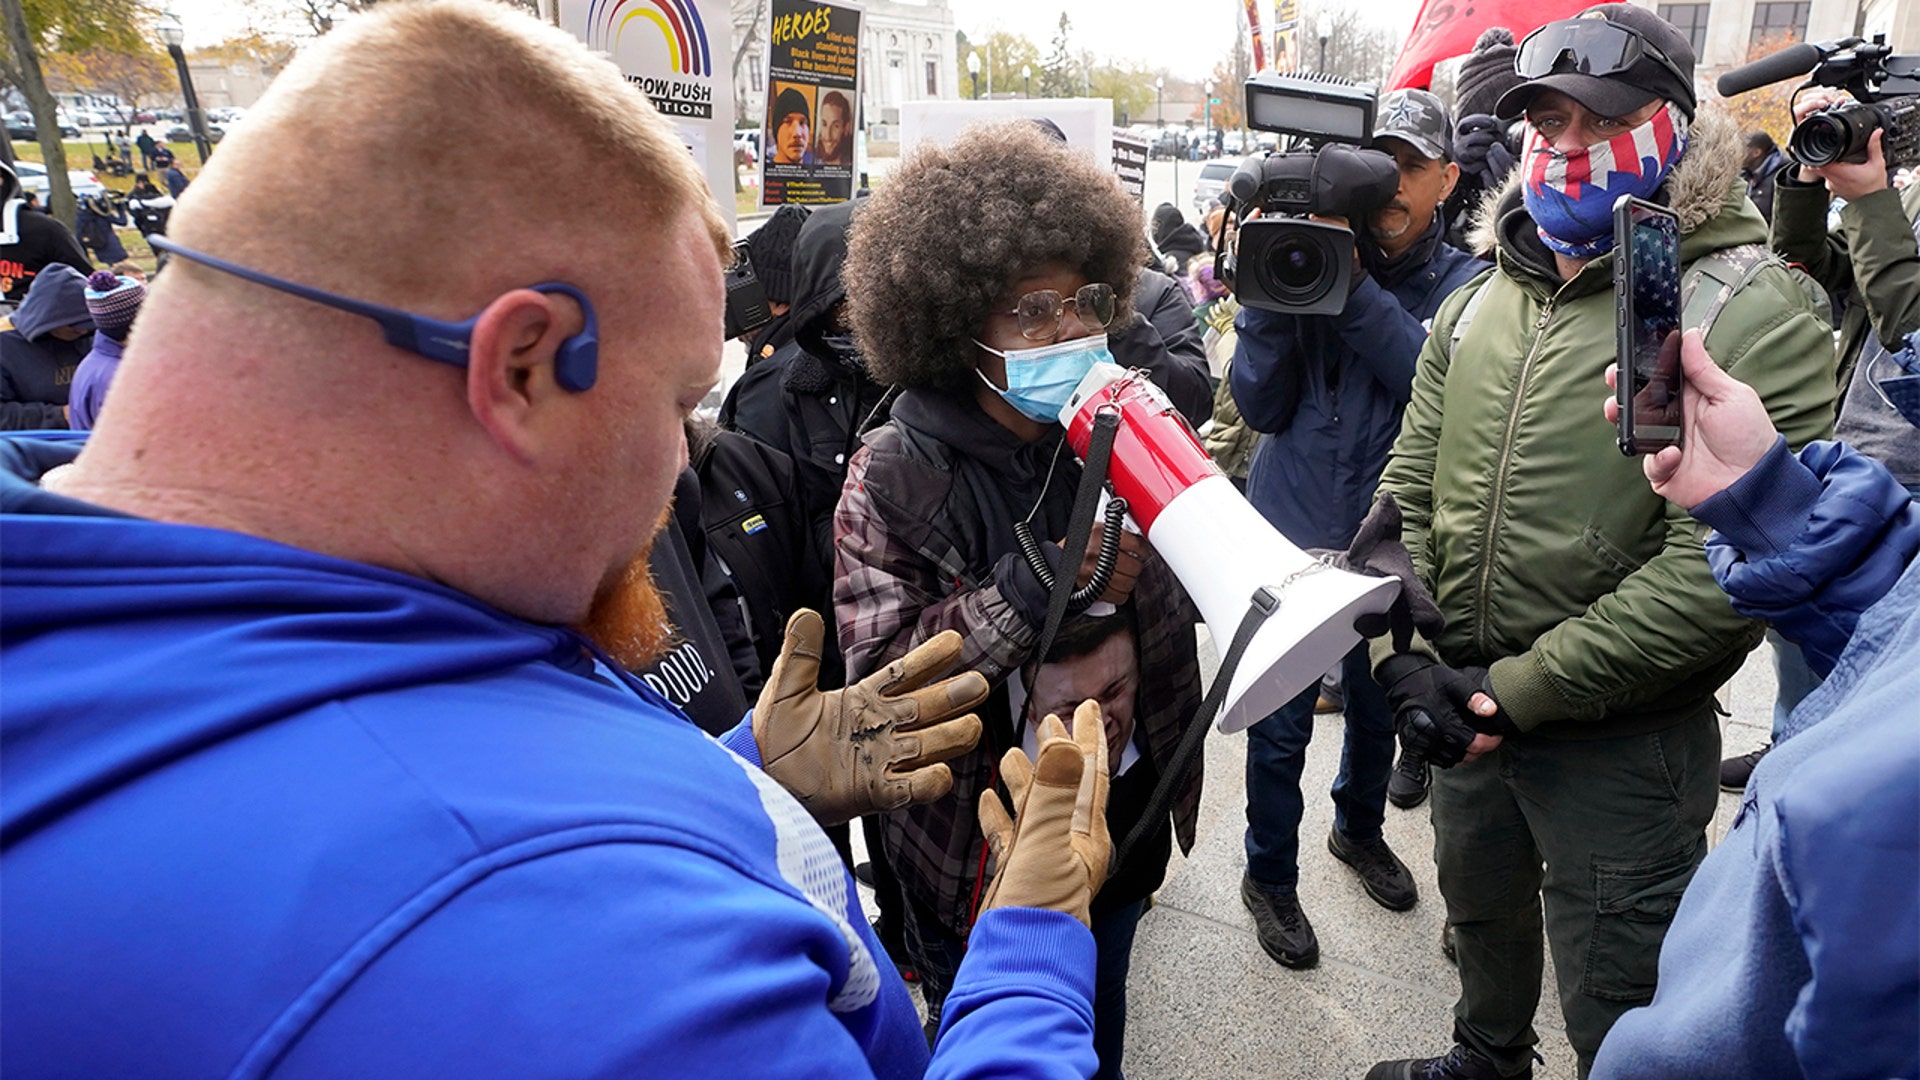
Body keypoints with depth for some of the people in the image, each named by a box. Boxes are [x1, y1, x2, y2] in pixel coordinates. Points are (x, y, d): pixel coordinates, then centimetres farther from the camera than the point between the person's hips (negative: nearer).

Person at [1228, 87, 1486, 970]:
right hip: (1292, 532, -1)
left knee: (1379, 707, 21)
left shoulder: (1464, 285, -4)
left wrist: (1356, 290, -30)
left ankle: (1359, 828, 49)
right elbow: (1260, 405, -9)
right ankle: (1270, 875, 28)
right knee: (1280, 723, 5)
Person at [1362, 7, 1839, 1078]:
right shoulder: (1483, 301, 5)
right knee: (1480, 912, 28)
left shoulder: (1754, 312, -14)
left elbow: (1721, 567, -22)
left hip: (1624, 740, -5)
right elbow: (1408, 486, 4)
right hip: (1463, 711, 6)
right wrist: (1402, 650, -9)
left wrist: (1524, 689, -22)